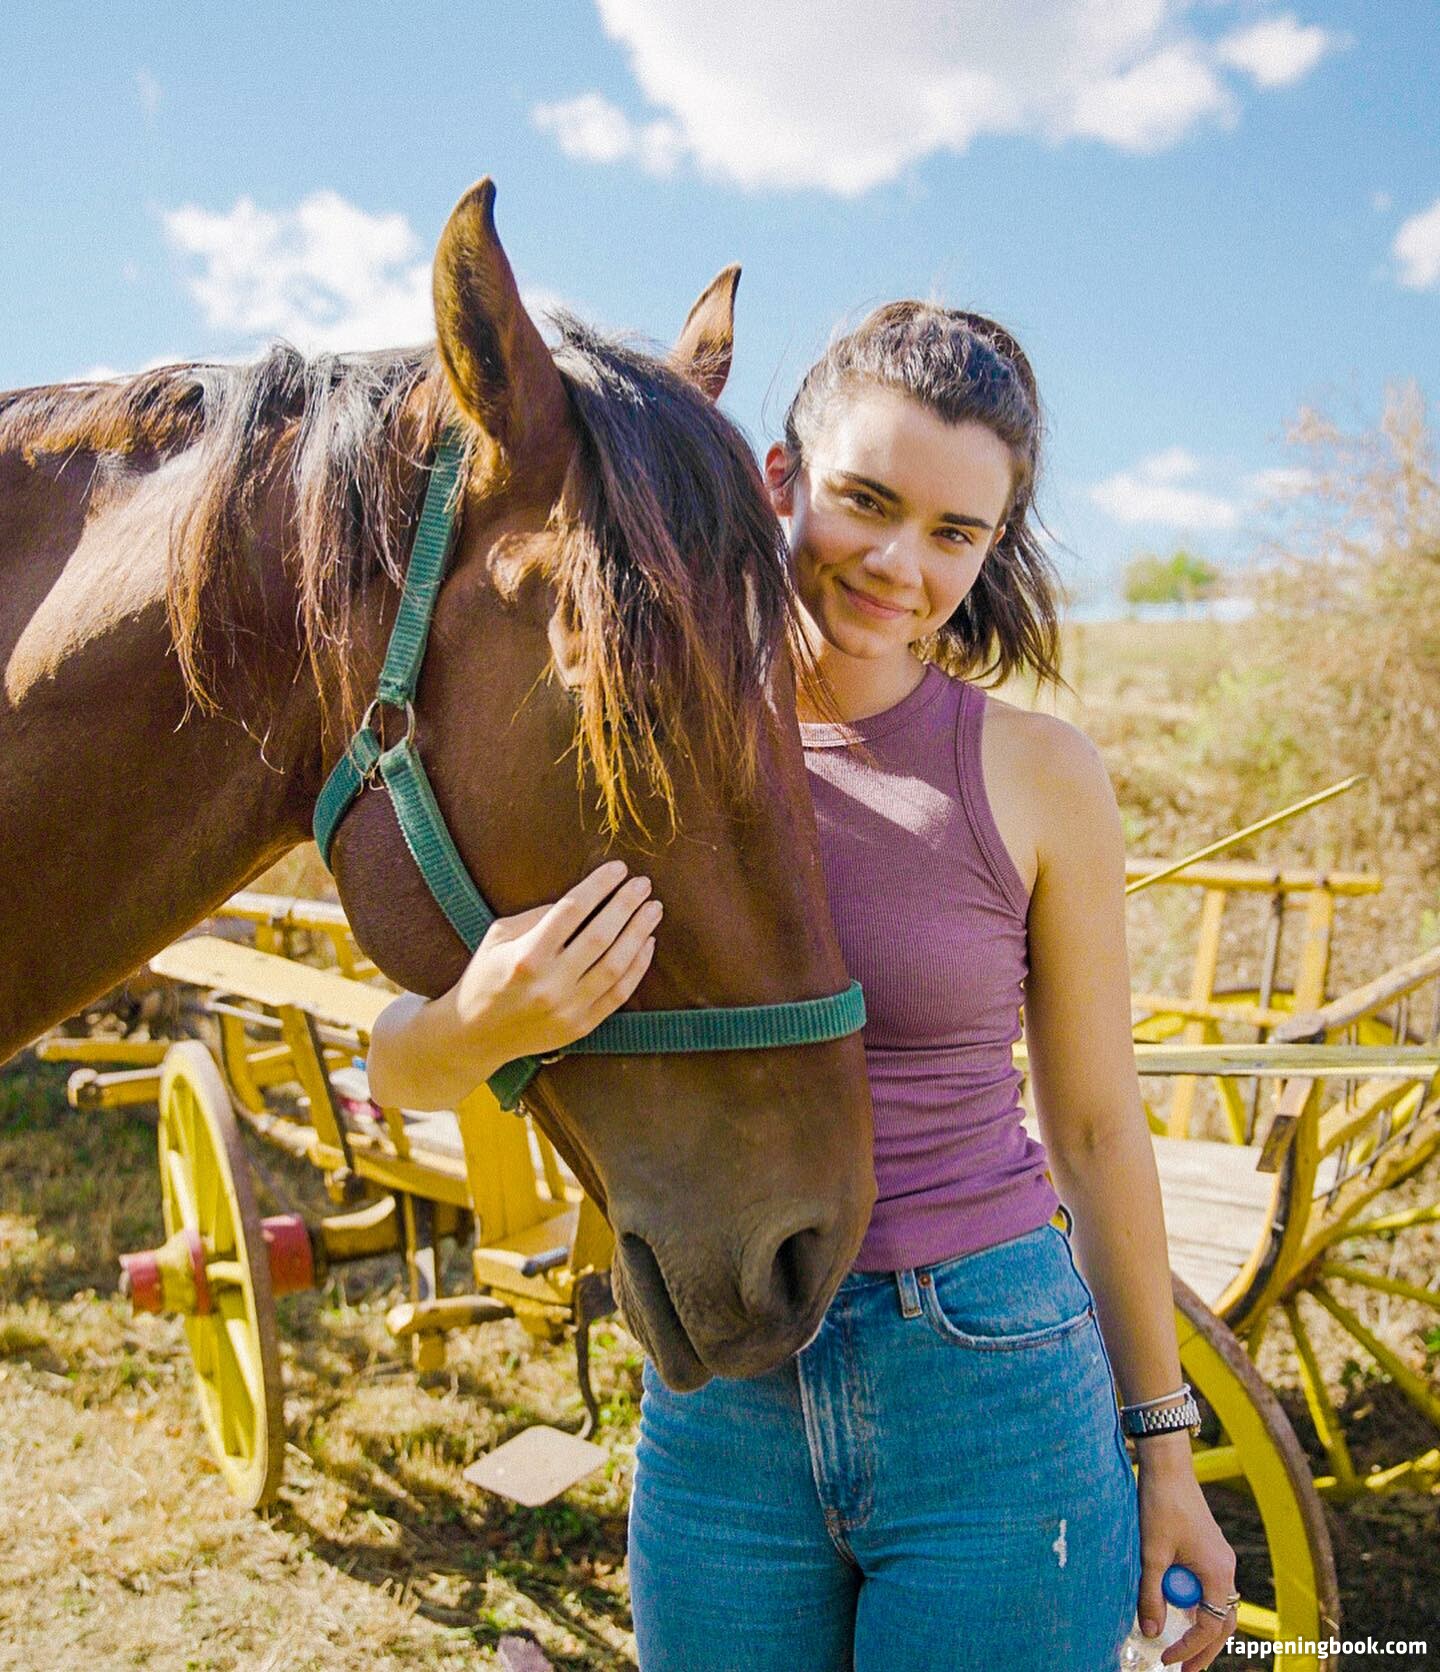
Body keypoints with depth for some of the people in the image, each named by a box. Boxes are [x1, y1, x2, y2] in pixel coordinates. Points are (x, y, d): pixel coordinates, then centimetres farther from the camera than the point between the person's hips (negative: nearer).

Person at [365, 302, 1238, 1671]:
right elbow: (396, 1071, -5)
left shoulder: (1036, 773, -9)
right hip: (716, 1405, 2)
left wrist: (1164, 1447, 6)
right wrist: (482, 1022, -28)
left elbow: (1095, 1124, 0)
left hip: (992, 1399, -1)